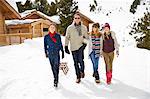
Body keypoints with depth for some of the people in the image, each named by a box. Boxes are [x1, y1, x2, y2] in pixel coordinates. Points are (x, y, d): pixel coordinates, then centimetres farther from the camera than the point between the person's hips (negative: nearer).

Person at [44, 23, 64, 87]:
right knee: (53, 67, 10)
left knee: (56, 67, -10)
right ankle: (56, 78, 25)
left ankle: (56, 80, -8)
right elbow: (45, 45, 11)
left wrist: (62, 52, 7)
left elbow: (60, 44, 7)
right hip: (50, 54, 2)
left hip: (56, 53, -2)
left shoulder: (58, 36, 3)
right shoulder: (46, 37, 5)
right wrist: (46, 53, 7)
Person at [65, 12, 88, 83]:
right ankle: (78, 76, 21)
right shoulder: (70, 28, 1)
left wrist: (85, 43, -5)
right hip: (73, 47, 1)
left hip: (81, 46, -1)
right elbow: (67, 38, 5)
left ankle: (82, 71, 14)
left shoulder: (84, 27, 3)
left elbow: (86, 37, 11)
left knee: (81, 60, -17)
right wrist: (66, 47, 1)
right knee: (76, 62, 7)